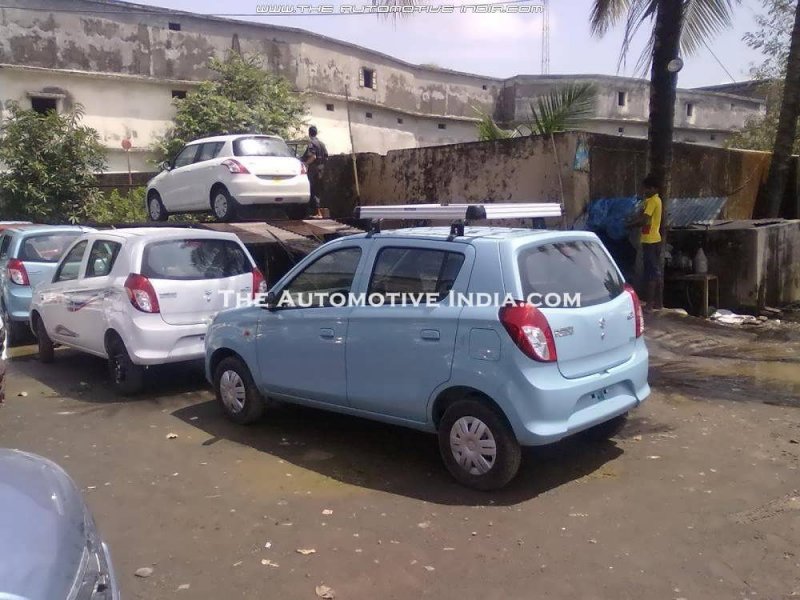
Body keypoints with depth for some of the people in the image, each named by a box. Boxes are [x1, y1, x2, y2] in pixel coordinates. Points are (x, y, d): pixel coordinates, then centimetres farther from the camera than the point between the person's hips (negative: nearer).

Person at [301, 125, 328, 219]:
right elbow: (326, 157, 13)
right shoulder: (321, 143, 14)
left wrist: (306, 163, -11)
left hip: (314, 169, -8)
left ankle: (318, 213, -11)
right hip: (321, 168, 8)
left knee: (314, 191, -6)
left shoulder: (311, 143, -10)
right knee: (318, 191, 13)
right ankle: (316, 212, 17)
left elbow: (313, 156, -21)